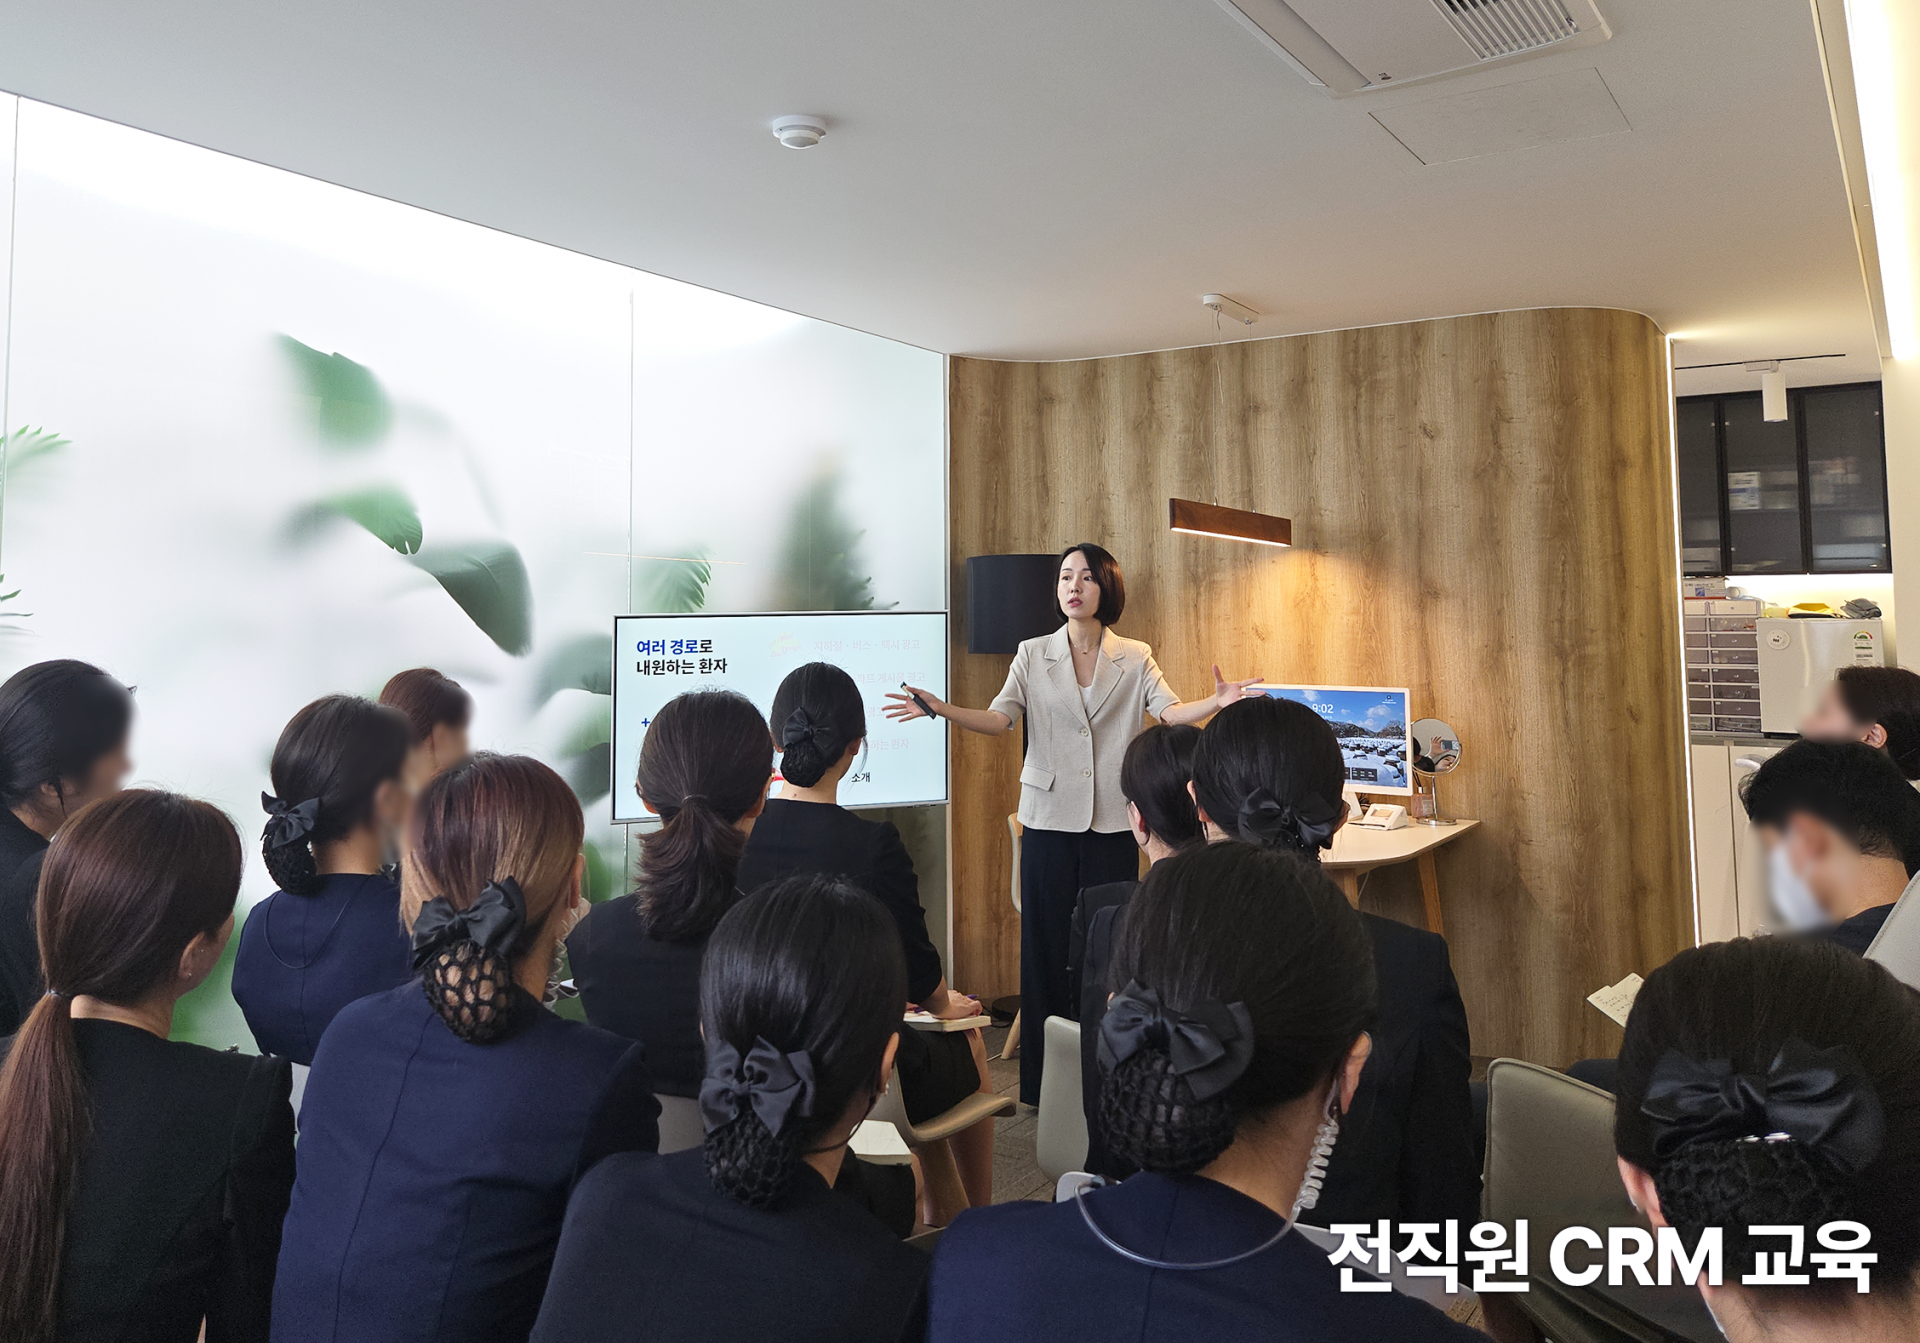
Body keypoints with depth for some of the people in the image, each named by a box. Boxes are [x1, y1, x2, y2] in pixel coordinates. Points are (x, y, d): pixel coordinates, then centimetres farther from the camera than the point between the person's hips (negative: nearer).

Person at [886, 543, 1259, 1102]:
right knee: (1046, 944, 4)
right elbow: (998, 718, -5)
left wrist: (1217, 702, -29)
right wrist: (943, 710, -23)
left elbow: (1170, 710, -9)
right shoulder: (1033, 655, 6)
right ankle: (1042, 1078, 15)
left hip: (1112, 823, 0)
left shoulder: (1135, 659, 5)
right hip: (1049, 820, 0)